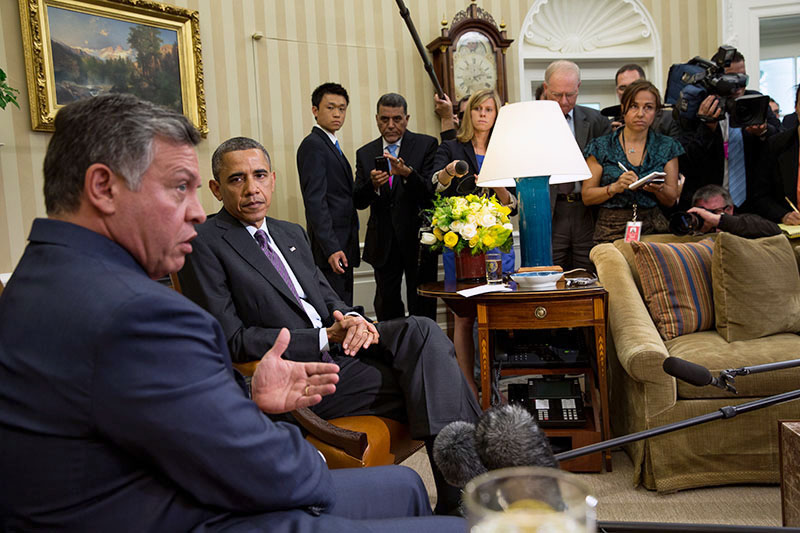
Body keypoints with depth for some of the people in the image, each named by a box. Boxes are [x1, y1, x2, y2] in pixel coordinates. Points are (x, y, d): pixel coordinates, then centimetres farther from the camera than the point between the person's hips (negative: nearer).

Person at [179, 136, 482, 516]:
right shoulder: (204, 244, -5)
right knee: (430, 382, -21)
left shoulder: (293, 233, 20)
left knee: (422, 330, -21)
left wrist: (348, 318, -6)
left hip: (336, 343, 7)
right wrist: (324, 339, -17)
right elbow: (231, 340, -11)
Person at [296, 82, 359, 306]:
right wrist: (331, 248, -23)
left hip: (342, 247, 10)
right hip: (331, 248, -10)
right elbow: (315, 201, -18)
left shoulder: (332, 145, 20)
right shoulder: (312, 145, -9)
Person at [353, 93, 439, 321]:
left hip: (418, 241, -3)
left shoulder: (426, 145, 0)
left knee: (422, 310, 3)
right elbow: (358, 202, 1)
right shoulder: (365, 153, 8)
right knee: (386, 308, 11)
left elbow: (432, 192, -10)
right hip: (383, 243, 3)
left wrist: (407, 173, -28)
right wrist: (373, 184, -21)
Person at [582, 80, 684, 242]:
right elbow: (587, 196, 2)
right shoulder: (600, 147, 5)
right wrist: (615, 188, -14)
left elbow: (671, 200, 10)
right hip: (611, 232, -1)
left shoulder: (667, 147, 11)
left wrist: (659, 189, -11)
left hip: (652, 229, 2)